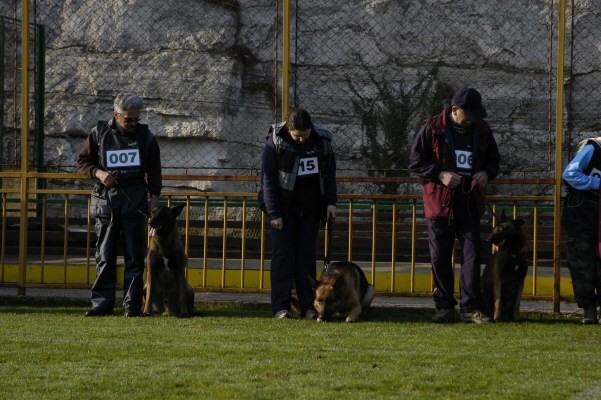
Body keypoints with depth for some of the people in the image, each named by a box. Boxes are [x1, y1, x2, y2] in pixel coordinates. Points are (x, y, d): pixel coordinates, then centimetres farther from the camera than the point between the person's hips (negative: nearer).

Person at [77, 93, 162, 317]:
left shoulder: (145, 136, 5)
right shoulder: (99, 134, 2)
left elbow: (154, 171, 11)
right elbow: (83, 162, 8)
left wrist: (154, 197, 3)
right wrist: (98, 173, -11)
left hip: (135, 201, 0)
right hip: (106, 199, 0)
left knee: (134, 256, 0)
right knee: (104, 256, 1)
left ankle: (132, 305, 4)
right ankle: (102, 303, 4)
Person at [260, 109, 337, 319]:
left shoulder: (322, 140, -3)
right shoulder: (276, 142, -12)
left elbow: (330, 173, 9)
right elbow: (268, 179, -10)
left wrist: (331, 202, -1)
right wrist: (273, 213, -13)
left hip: (310, 209, 3)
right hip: (284, 209, -3)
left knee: (307, 255, 4)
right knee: (282, 254, -3)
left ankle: (308, 306, 6)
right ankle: (281, 307, -2)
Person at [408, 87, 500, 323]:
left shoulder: (481, 130, 7)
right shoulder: (433, 129, -5)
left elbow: (493, 160, 19)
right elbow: (415, 162, -3)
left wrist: (486, 173, -4)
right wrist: (440, 175, -18)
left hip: (471, 204, 3)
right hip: (440, 203, -3)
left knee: (472, 255, -2)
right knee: (440, 258, 2)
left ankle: (470, 307, 1)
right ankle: (444, 307, 10)